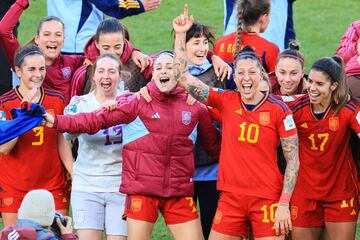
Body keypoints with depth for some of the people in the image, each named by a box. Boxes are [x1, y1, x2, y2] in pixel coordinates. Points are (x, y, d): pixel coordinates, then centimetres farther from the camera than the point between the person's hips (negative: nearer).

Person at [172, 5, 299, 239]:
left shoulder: (279, 110, -6)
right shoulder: (226, 102, 3)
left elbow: (293, 160, -4)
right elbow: (183, 76, 3)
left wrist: (284, 204, -10)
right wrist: (181, 35, -2)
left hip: (267, 199, -3)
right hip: (230, 198, 3)